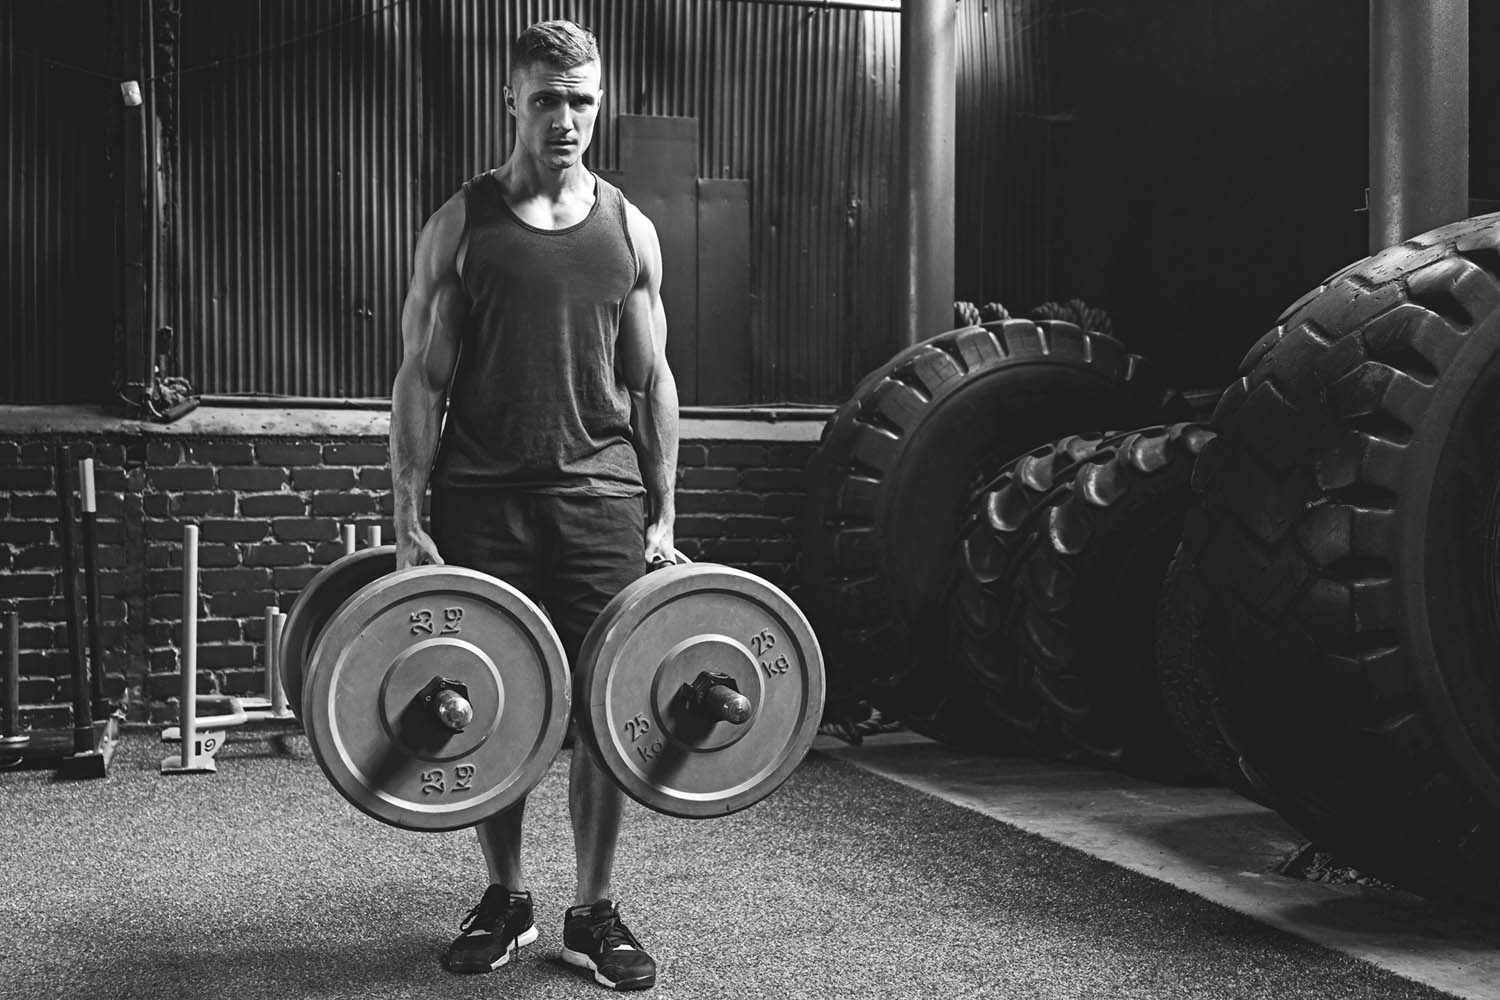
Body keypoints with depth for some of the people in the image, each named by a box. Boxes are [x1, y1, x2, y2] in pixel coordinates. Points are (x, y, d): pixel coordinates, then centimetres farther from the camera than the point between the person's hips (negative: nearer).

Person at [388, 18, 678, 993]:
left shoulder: (630, 230, 9)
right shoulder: (461, 225, 3)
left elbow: (652, 379, 10)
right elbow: (422, 378, 1)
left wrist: (663, 516, 5)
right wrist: (410, 519, -6)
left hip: (602, 496, 1)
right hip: (484, 499, -1)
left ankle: (595, 911, 16)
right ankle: (506, 900, 23)